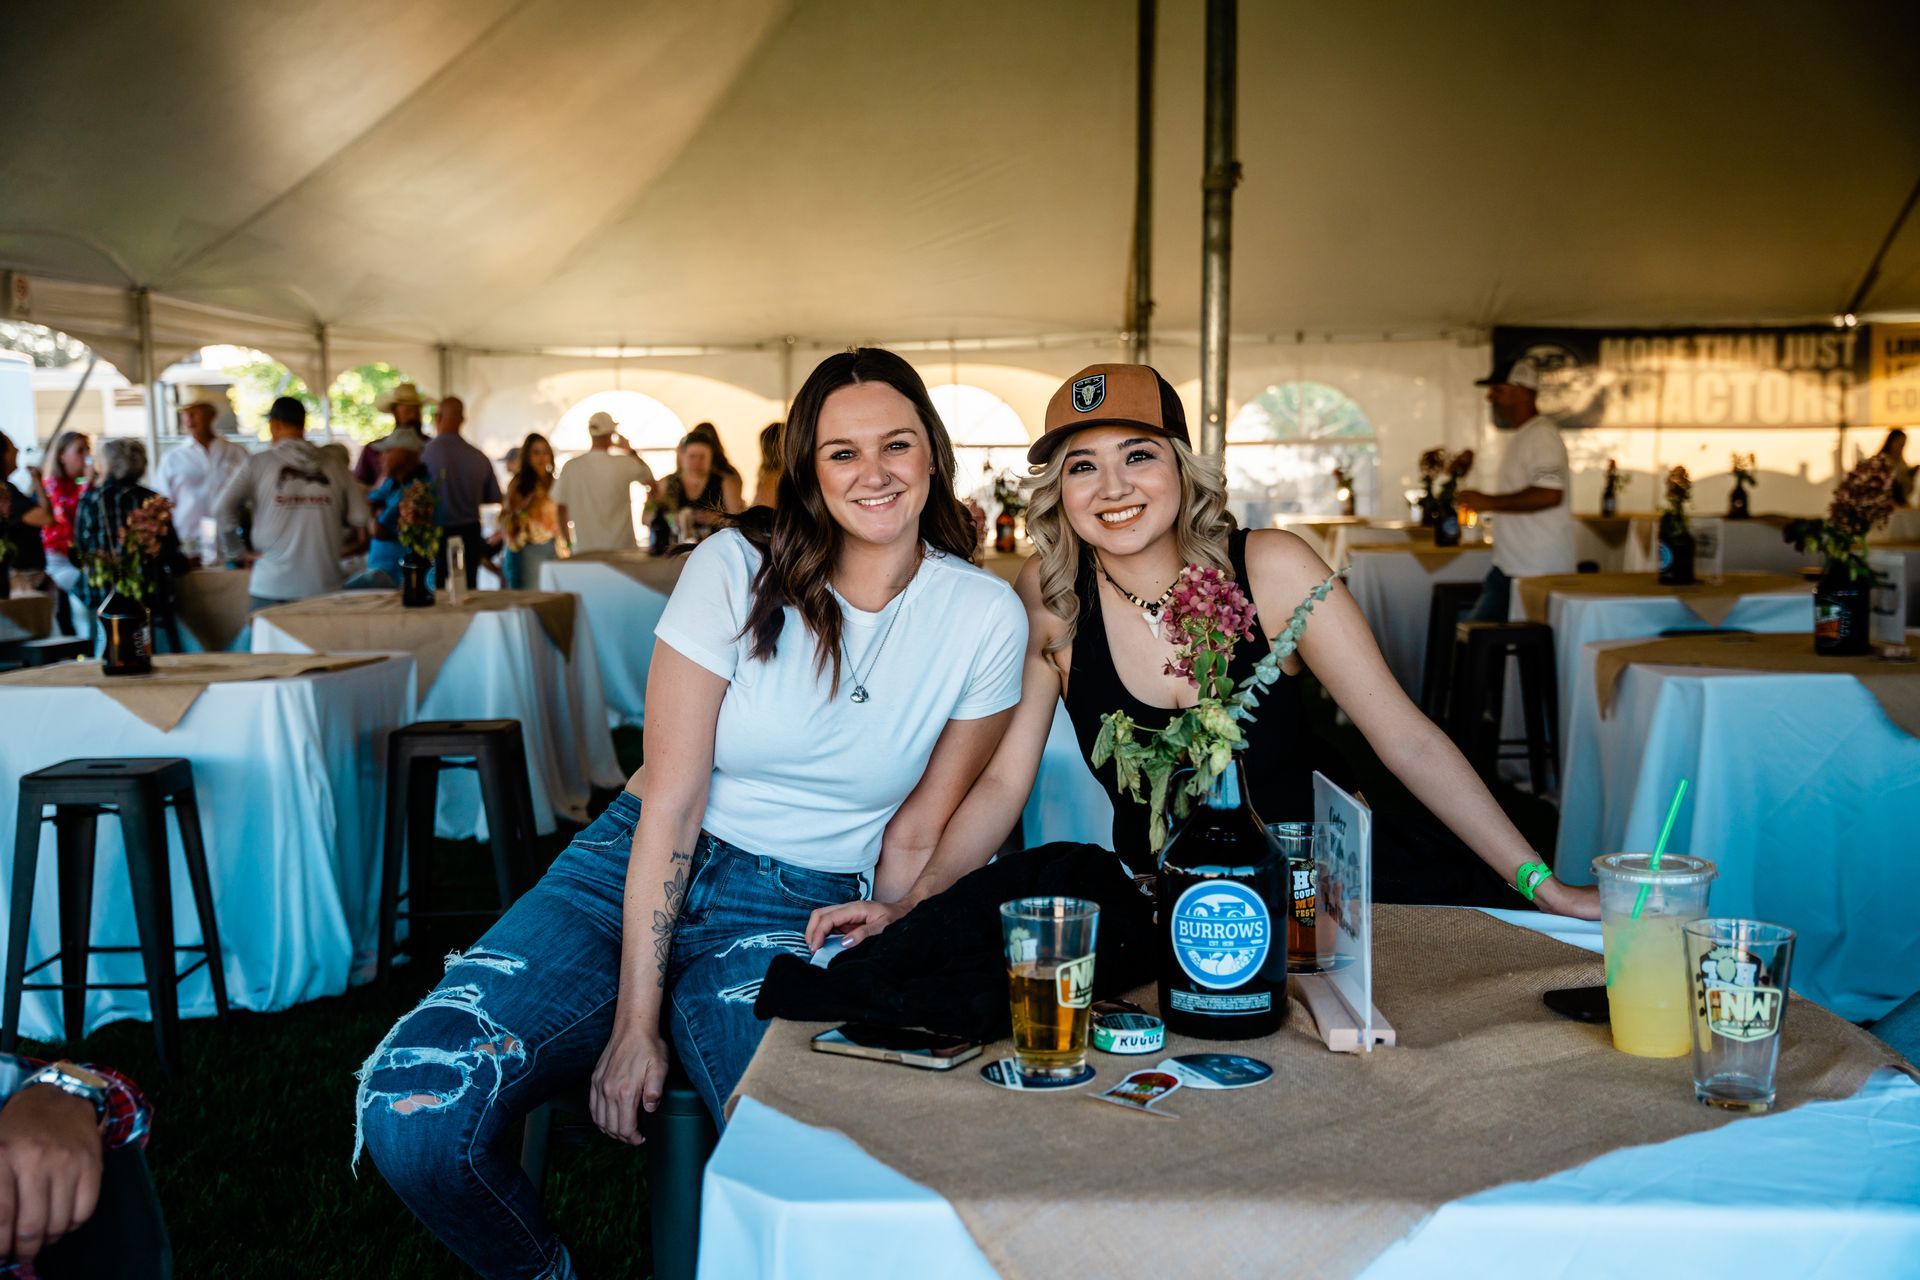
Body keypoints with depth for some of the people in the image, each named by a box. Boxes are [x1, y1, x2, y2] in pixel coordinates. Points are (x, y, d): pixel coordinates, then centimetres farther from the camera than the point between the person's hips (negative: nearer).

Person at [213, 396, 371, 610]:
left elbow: (223, 508, -6)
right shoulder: (332, 468, 5)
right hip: (324, 585, 2)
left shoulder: (258, 464, 0)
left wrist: (237, 551, 5)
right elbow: (361, 519, 2)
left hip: (273, 586, -2)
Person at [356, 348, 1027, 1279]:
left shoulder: (986, 617, -2)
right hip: (639, 872, 1)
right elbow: (671, 801, -10)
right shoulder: (737, 569, -7)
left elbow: (916, 833, 4)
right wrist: (635, 1024, -14)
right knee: (410, 1111, -21)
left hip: (799, 916, 0)